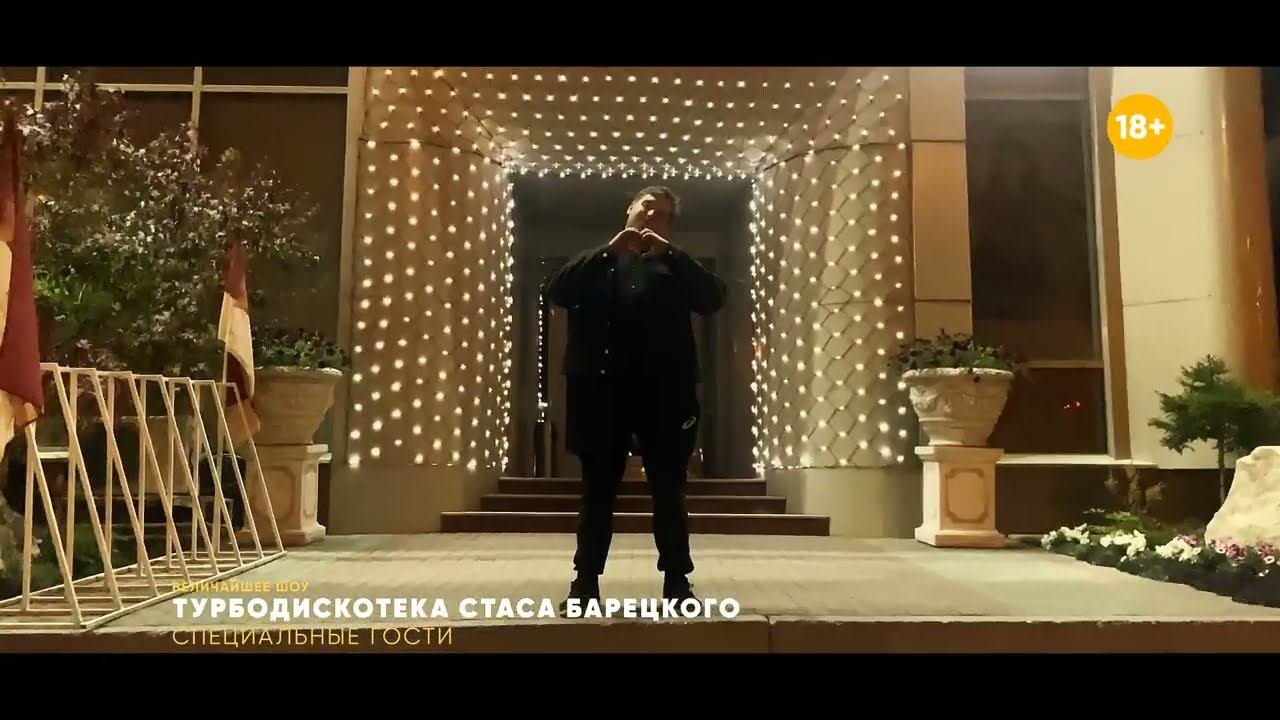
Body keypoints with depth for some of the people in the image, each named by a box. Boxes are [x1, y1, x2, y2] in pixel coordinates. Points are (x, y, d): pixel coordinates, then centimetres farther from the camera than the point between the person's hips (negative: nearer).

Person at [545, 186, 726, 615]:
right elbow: (556, 292, -4)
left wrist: (668, 252, -9)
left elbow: (714, 299, -4)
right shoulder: (596, 261, 15)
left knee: (668, 490, 5)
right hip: (601, 390, 0)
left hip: (662, 391, 0)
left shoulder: (673, 265, 14)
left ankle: (677, 581, 14)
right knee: (598, 490, 5)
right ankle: (586, 581, 13)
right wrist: (609, 250, -9)